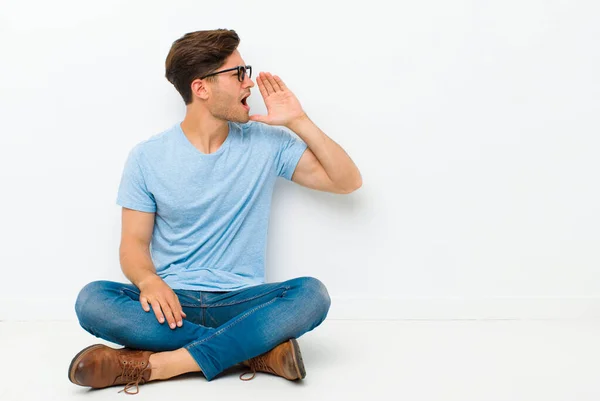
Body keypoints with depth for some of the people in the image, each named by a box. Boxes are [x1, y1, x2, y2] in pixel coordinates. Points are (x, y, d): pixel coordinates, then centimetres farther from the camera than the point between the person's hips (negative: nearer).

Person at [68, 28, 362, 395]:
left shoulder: (268, 143, 3)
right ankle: (257, 351, -26)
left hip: (241, 300, 0)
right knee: (92, 300, -28)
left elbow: (348, 181, 4)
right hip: (172, 300, 0)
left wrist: (299, 121, -5)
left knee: (312, 294, -29)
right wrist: (149, 281, -21)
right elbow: (134, 244, 2)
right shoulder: (148, 157, 2)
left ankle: (154, 363, -29)